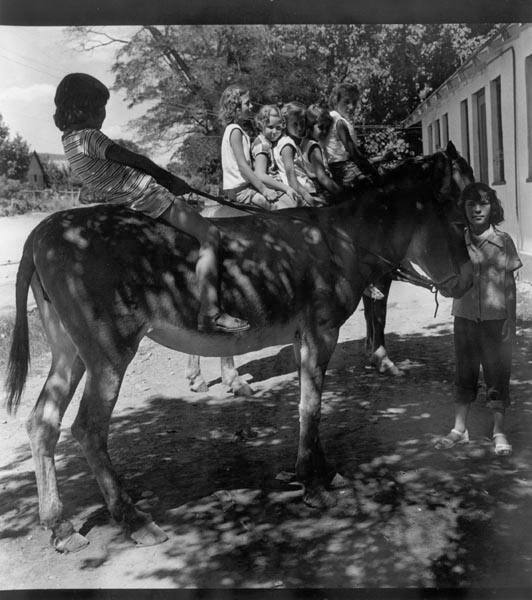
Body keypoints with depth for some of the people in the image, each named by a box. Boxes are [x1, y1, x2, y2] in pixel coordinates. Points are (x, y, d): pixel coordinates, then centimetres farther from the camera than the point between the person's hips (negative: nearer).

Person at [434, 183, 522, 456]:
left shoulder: (503, 241, -5)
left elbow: (509, 284, -1)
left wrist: (510, 321, -3)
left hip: (495, 318, -2)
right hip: (464, 317, 2)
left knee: (498, 374, 6)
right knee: (464, 374, 12)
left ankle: (499, 432, 20)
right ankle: (459, 429, 24)